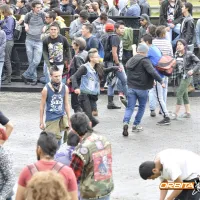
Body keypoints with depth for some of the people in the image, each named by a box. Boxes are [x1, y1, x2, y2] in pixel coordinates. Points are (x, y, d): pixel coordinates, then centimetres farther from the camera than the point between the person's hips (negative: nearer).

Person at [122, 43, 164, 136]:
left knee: (129, 107, 3)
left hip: (131, 88, 5)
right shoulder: (144, 60, -12)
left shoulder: (130, 61, 12)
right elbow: (152, 72, -22)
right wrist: (160, 81, -21)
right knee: (142, 107, 15)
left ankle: (125, 122, -20)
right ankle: (136, 125, 17)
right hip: (142, 88, -5)